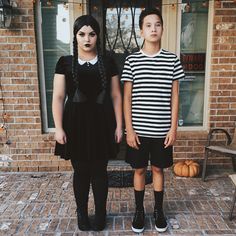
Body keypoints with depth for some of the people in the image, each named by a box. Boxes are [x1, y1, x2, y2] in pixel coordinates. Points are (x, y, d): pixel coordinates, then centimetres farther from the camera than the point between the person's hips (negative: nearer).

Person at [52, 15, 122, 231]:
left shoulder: (108, 63, 4)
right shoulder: (65, 63, 2)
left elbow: (116, 96, 5)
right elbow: (58, 97, -1)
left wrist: (119, 125, 1)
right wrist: (59, 128, -7)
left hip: (101, 122, 1)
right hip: (76, 123, 0)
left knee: (99, 171, 7)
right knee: (80, 171, 10)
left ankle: (100, 214, 28)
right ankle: (82, 213, 31)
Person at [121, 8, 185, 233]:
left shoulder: (172, 59, 0)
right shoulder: (132, 60, -3)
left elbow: (174, 96, 2)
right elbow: (126, 97, -3)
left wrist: (173, 127, -2)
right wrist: (129, 128, -7)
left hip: (162, 129, 1)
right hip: (139, 129, 0)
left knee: (158, 169, 15)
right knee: (139, 170, 13)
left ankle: (158, 210, 35)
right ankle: (139, 210, 33)